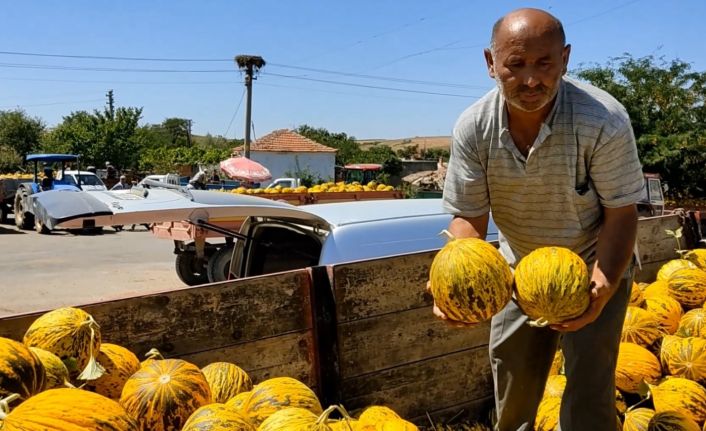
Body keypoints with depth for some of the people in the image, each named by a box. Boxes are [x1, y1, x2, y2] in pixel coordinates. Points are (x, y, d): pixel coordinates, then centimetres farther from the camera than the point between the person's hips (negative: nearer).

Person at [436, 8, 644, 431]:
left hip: (596, 267, -3)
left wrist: (601, 288, -36)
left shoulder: (603, 120, -28)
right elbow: (468, 217, -14)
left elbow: (620, 212, -21)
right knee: (512, 390, 15)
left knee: (589, 393, -5)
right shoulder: (473, 127, -19)